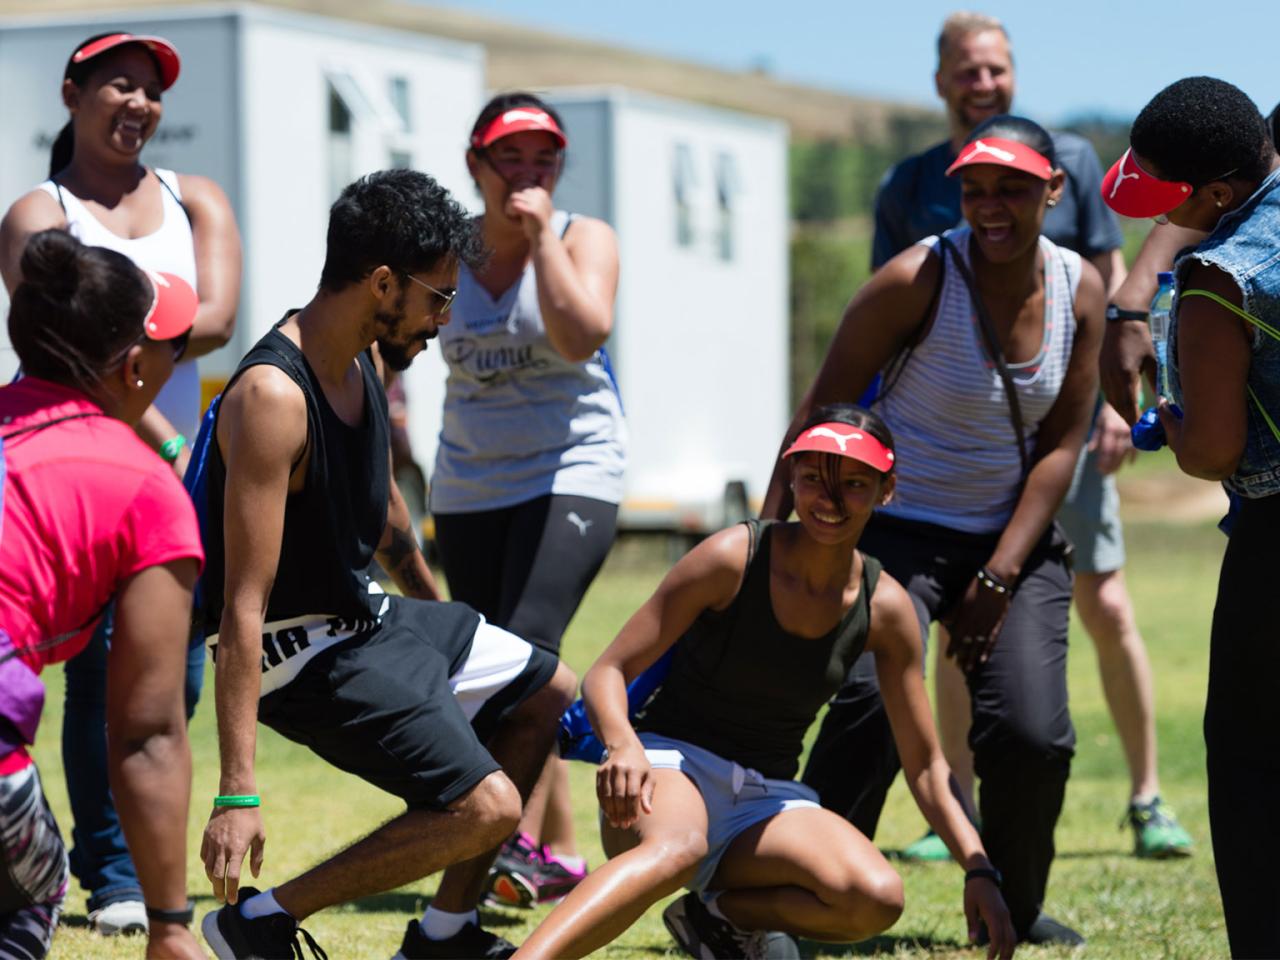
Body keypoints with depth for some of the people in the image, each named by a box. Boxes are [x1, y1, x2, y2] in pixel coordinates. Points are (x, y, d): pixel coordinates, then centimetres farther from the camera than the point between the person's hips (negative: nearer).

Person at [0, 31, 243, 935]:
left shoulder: (195, 201, 14)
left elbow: (216, 319, -2)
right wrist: (160, 439, -20)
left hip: (174, 461, 5)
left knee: (176, 673, 3)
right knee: (105, 669, -11)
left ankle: (109, 848, 21)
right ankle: (115, 879, -3)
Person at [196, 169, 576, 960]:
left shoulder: (362, 359, 0)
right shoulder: (273, 398, -29)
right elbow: (242, 609, -32)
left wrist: (437, 608, 34)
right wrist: (237, 793, -35)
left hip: (372, 617, 10)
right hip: (303, 656, -10)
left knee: (551, 695, 22)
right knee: (486, 806, -20)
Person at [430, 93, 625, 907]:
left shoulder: (585, 238, -4)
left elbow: (582, 336, -22)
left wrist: (543, 233, -19)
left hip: (571, 474, -5)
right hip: (469, 487, 5)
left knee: (527, 647, -22)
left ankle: (520, 842, -30)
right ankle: (561, 853, 16)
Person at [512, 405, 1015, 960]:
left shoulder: (885, 608, -1)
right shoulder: (734, 558, -11)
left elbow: (924, 766, 6)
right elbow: (607, 673, -10)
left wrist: (978, 869, -6)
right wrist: (623, 746, -32)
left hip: (767, 798, 4)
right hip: (672, 764, -4)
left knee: (877, 899, -26)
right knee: (678, 847, -41)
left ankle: (716, 913, -2)